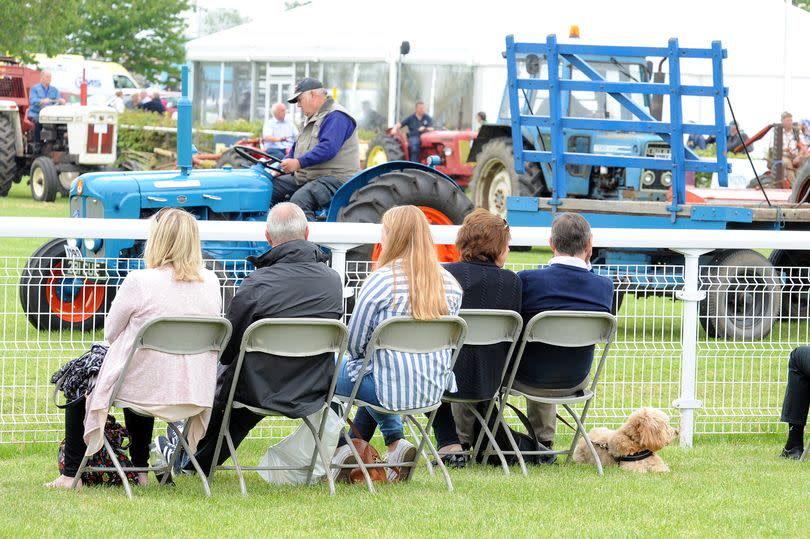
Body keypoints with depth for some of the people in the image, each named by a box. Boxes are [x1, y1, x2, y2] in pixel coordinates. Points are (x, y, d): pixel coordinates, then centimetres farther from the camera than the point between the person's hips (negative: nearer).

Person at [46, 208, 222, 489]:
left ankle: (71, 474, 24)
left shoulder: (140, 282, -17)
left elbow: (110, 332, -5)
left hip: (144, 392, -5)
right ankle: (140, 471, 39)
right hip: (194, 395, 5)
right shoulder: (210, 282, -1)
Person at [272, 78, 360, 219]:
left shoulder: (336, 117, -12)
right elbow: (296, 147, 28)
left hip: (335, 178, -10)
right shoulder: (310, 119, 22)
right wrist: (283, 166, 10)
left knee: (299, 199, -34)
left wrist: (299, 163, -27)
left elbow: (328, 148, -25)